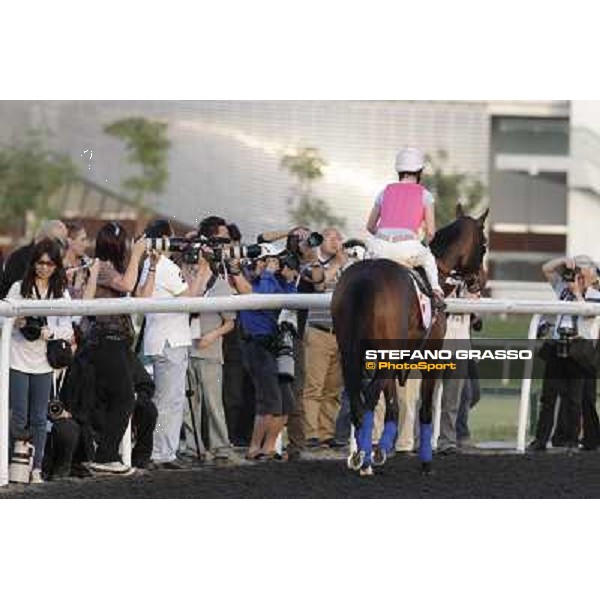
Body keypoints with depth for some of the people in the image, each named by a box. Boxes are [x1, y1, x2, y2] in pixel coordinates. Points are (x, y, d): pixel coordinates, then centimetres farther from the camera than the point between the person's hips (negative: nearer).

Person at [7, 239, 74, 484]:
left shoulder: (61, 293, 6)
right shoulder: (19, 289, 1)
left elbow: (67, 329, 0)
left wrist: (51, 332, -20)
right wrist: (16, 322, -21)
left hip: (43, 363, 2)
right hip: (18, 360, -2)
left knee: (39, 419, 4)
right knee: (19, 418, -4)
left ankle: (36, 468, 8)